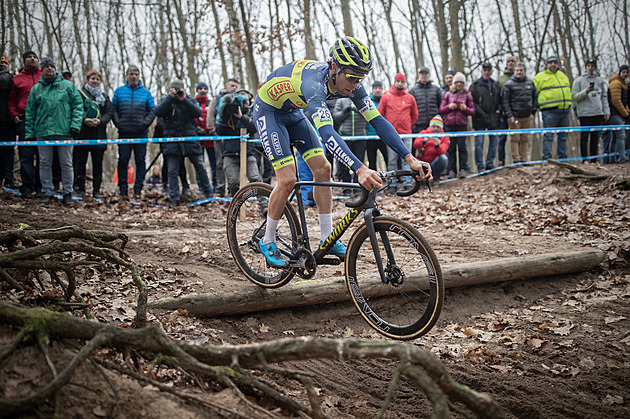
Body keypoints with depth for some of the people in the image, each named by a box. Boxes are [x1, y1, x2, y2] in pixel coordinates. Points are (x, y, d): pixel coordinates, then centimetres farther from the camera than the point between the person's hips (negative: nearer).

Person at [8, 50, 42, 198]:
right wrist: (14, 114, 2)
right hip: (24, 121, 0)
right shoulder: (17, 79, 14)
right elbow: (12, 100, 16)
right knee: (26, 155, -5)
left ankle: (40, 187, 8)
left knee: (43, 156, 2)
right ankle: (28, 188, -3)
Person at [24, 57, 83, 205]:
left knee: (66, 163, 0)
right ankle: (47, 193, 12)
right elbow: (30, 113, 12)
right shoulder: (36, 89, 12)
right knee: (45, 163, 4)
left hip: (64, 131, -2)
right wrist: (29, 134, 5)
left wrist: (75, 125, -8)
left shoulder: (68, 86, 8)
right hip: (43, 133, 2)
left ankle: (67, 193, 6)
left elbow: (78, 105, 4)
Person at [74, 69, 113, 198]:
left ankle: (97, 190, 7)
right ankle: (80, 188, 6)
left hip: (99, 134, 2)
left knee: (98, 162, 3)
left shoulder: (104, 96, 17)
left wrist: (100, 121, -13)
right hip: (82, 133, -2)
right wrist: (84, 119, -20)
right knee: (80, 161, 0)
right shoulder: (79, 94, 8)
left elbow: (110, 112, 5)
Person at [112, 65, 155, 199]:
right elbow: (113, 109, 10)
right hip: (124, 133, 0)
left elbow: (152, 111, 8)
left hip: (141, 133, 0)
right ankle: (123, 189, 5)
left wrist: (145, 123, -6)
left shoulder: (146, 92, 8)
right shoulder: (119, 91, 8)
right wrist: (117, 122, -4)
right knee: (123, 160, -1)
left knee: (140, 160, 1)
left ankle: (138, 188, 7)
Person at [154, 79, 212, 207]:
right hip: (172, 139, 0)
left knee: (200, 168, 6)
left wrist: (184, 100, -15)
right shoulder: (165, 100, 9)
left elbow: (198, 113, -8)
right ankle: (173, 198, 3)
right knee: (172, 171, -3)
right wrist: (170, 98, -15)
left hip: (190, 139, 0)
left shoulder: (190, 99, 10)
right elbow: (158, 112, -10)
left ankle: (208, 193, 21)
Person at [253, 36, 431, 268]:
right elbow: (327, 133, -53)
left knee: (322, 168, -2)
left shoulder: (349, 83, -18)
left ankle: (327, 240, 6)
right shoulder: (314, 82, -41)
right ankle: (268, 242, 5)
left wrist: (410, 159, -29)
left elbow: (377, 120, -19)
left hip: (292, 112, 7)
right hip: (268, 110, -7)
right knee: (287, 179, -14)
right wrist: (359, 169, -64)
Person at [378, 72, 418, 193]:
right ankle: (392, 185, 5)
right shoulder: (386, 97, 4)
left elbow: (414, 115, 18)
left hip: (406, 134, 1)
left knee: (406, 160, 0)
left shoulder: (410, 98, 8)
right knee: (391, 160, 1)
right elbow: (379, 114, 7)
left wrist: (407, 125, 12)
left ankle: (408, 184, 2)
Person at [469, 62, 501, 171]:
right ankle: (480, 165, -1)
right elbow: (472, 101, -6)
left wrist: (498, 109, 5)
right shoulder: (475, 85, -1)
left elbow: (500, 99, 22)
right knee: (479, 142, -5)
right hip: (480, 118, -5)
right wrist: (480, 113, -13)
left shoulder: (496, 84, 15)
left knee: (493, 142, 7)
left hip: (493, 118, 5)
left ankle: (490, 163, 16)